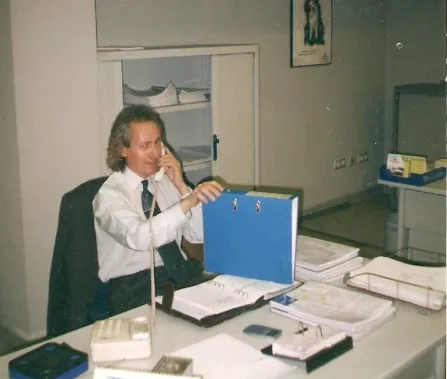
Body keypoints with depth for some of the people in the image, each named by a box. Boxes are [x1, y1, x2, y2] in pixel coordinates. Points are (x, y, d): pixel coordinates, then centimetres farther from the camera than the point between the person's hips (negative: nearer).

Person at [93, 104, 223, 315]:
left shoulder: (165, 180, 8)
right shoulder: (109, 194, -9)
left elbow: (199, 234, 4)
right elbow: (139, 237, -29)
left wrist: (181, 186, -7)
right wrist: (187, 202, -39)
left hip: (179, 274, 6)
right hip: (134, 289, -6)